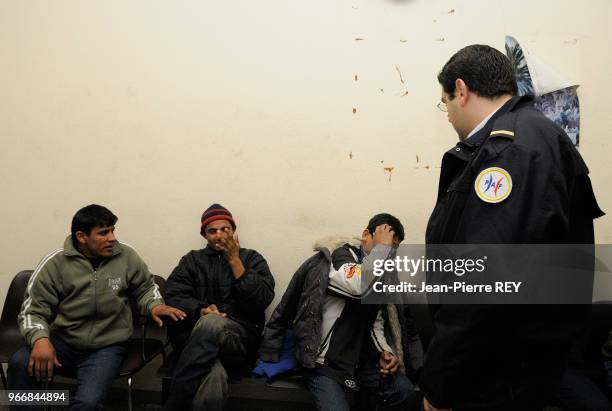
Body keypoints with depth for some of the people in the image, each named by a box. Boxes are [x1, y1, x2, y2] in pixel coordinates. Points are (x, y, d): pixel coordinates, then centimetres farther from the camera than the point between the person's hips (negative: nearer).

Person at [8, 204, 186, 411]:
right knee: (20, 364, -28)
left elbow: (145, 287, 14)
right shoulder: (55, 263, -5)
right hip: (62, 341, 1)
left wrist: (155, 306, -8)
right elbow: (33, 311, -3)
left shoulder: (127, 256, -2)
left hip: (106, 347, -1)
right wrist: (40, 339, -23)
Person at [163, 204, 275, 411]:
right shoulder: (192, 260, 19)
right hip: (193, 337, 1)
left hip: (239, 338, 0)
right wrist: (200, 311, -17)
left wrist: (234, 261, -5)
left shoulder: (252, 259, 13)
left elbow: (263, 300, -3)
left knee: (211, 324, -37)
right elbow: (173, 297, 4)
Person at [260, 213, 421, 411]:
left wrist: (385, 352, -8)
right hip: (326, 363, -6)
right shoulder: (340, 256, -12)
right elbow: (360, 285, -34)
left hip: (361, 360, 6)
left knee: (406, 392, -11)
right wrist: (382, 245, -22)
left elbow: (377, 324, 10)